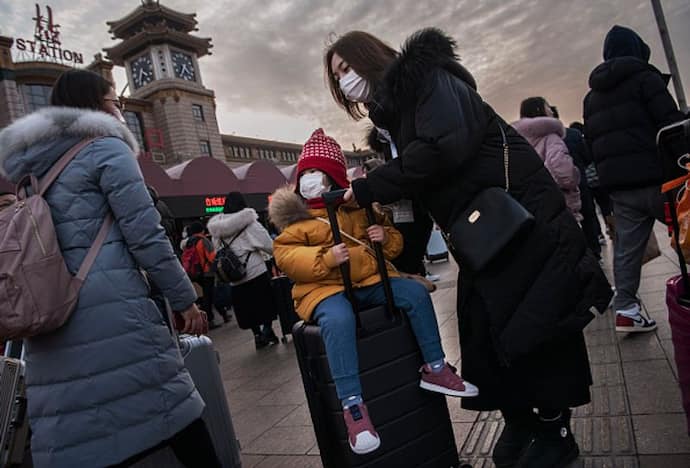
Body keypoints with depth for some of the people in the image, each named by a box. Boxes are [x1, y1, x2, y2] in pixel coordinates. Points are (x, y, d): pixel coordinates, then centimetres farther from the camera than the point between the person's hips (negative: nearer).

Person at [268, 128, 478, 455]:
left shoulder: (357, 205, 11)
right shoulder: (295, 213, 3)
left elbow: (394, 244, 18)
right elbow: (285, 256, -9)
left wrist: (386, 238, -8)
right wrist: (324, 258, -24)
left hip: (369, 280, 5)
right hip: (324, 287, -4)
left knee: (416, 293, -13)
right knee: (338, 320, -36)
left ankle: (435, 369, 1)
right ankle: (353, 407, -30)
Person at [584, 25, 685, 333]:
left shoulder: (592, 96, 19)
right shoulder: (644, 77, -1)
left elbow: (591, 142, 18)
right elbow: (671, 123, -10)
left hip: (618, 184, 6)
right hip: (654, 177, -6)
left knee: (626, 247, 7)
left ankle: (625, 308, 5)